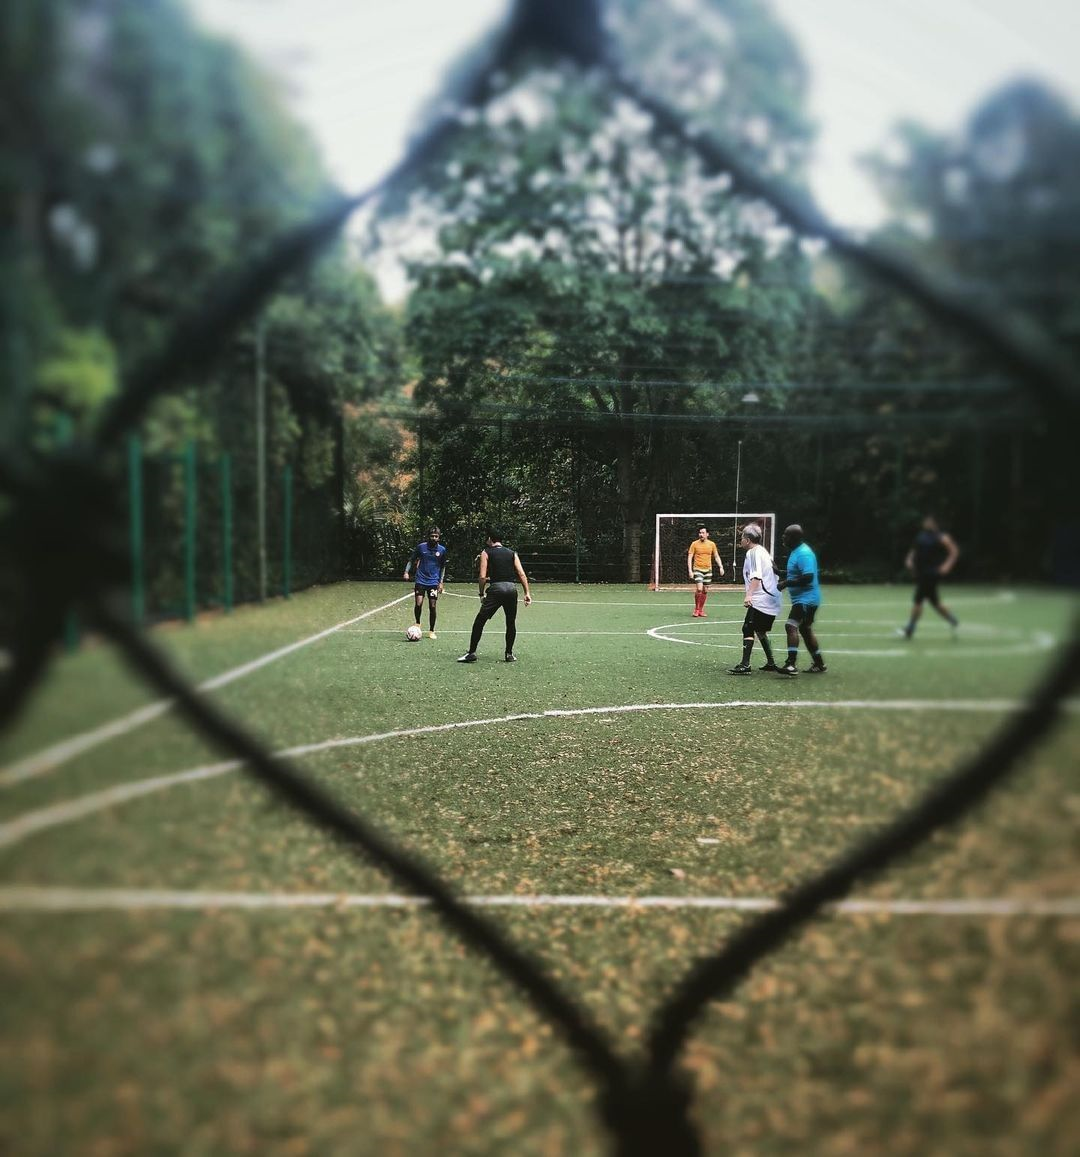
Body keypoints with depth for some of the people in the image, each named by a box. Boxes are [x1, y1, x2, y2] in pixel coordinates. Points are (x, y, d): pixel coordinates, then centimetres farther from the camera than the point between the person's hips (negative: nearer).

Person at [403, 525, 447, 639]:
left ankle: (431, 631, 15)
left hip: (433, 582, 1)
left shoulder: (442, 550, 1)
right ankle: (417, 623, 13)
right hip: (420, 581, -1)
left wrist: (441, 582, 6)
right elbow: (412, 560, 8)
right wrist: (406, 572, -7)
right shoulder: (421, 547, -3)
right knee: (418, 604, -14)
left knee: (432, 607, 0)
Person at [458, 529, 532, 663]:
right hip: (512, 589, 3)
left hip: (496, 588, -3)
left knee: (479, 621, 3)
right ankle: (509, 654, 20)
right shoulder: (512, 553, 16)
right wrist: (527, 593, 5)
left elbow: (482, 577, -2)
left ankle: (471, 653, 0)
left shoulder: (486, 552, 8)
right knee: (511, 623, 17)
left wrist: (482, 594, 8)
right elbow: (522, 574, 6)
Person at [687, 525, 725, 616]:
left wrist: (721, 567, 0)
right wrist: (690, 570, -11)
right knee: (699, 589, -17)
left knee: (705, 591, 6)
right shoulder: (694, 544, -3)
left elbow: (716, 556, 12)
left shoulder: (712, 544, 5)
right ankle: (696, 609, -2)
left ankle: (701, 610, 18)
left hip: (708, 570, 3)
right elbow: (689, 557, -3)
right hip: (697, 569, -3)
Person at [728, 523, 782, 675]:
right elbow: (775, 574, 24)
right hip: (772, 600, 10)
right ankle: (770, 663, 20)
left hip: (759, 600, -10)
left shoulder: (753, 552, -8)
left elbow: (756, 576, -20)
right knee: (760, 631, 18)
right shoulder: (764, 551, 21)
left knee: (748, 629, -11)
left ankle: (745, 665, -18)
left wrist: (749, 594, -29)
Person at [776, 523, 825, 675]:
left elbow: (808, 577, -28)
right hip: (803, 599, 11)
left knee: (791, 626, -20)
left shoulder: (804, 553, -19)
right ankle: (819, 665, 29)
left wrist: (786, 583, -25)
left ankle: (791, 665, -26)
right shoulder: (796, 551, 13)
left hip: (806, 599, -11)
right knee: (805, 630, 19)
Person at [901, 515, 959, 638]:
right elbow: (914, 550, 26)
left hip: (931, 573, -7)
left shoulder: (941, 537, -6)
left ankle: (910, 629, -5)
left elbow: (954, 551, -5)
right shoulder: (920, 535, 13)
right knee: (934, 602, 13)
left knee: (917, 600, -10)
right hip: (920, 572, 7)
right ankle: (953, 621, 30)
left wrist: (947, 565, -13)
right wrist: (909, 559, 8)